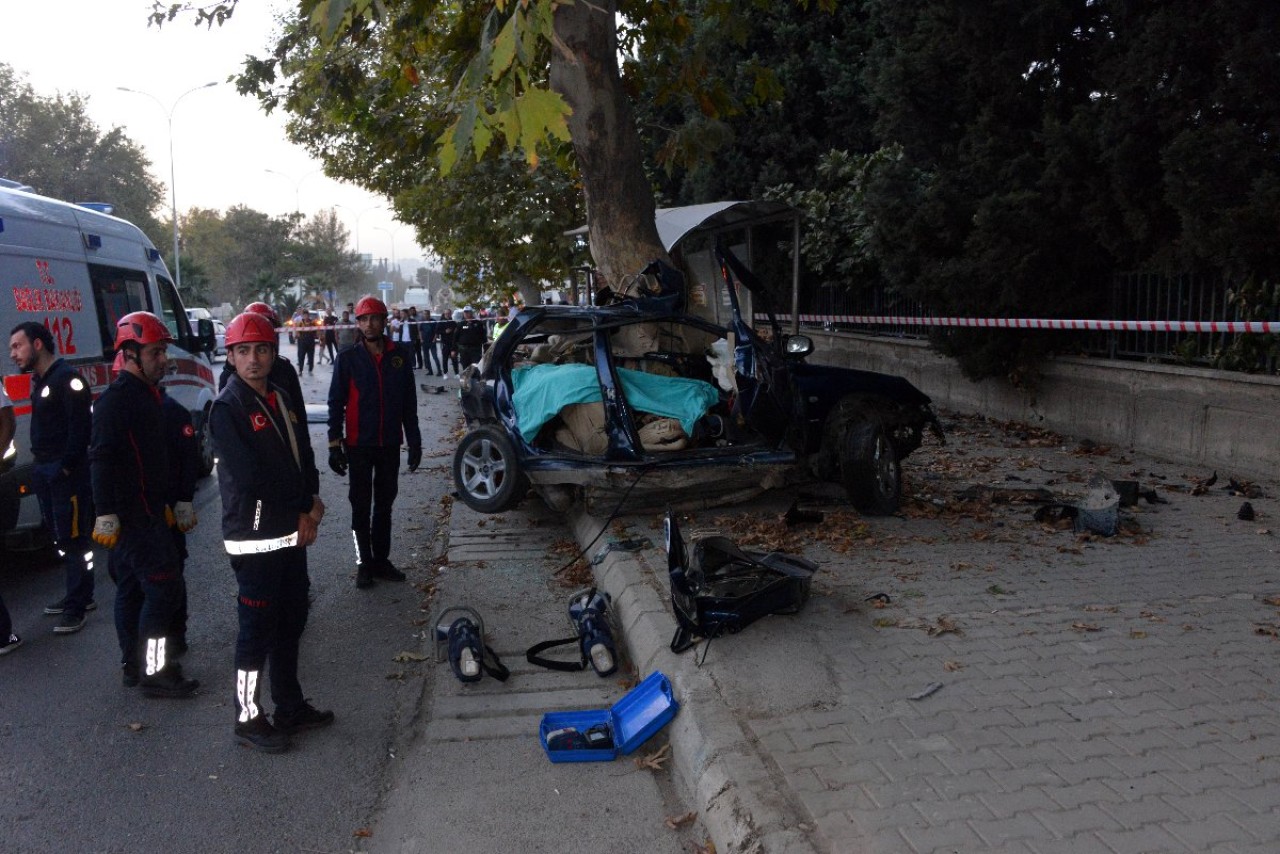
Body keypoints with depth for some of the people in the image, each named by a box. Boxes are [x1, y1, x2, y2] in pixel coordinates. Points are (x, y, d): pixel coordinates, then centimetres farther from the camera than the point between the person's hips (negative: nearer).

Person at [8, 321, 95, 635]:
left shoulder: (67, 378, -14)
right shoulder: (39, 380, 16)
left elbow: (81, 426, -20)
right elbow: (41, 428, 18)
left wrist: (66, 466, -20)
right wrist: (40, 465, 11)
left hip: (66, 473, -10)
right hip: (44, 472, 10)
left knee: (73, 539, -4)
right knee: (61, 536, 15)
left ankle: (76, 607, 2)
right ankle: (80, 595, 26)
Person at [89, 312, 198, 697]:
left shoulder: (146, 394, 15)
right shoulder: (116, 399, -16)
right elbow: (101, 459, -23)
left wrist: (164, 503, 25)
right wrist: (106, 515, -26)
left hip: (145, 511, 10)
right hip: (133, 516, -10)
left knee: (132, 589, 16)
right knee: (164, 589, -7)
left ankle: (135, 665, 27)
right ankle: (153, 673, 2)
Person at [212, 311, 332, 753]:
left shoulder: (281, 399, 10)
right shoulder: (228, 407, -13)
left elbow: (304, 459, 11)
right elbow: (248, 476, -21)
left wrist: (311, 506, -6)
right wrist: (303, 513, -13)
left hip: (292, 533, 8)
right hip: (254, 538, -8)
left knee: (291, 621, 17)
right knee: (257, 629, 1)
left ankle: (290, 706, 31)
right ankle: (248, 719, 16)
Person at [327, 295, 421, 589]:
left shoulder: (399, 356, 2)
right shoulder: (348, 359, -4)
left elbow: (409, 402, 6)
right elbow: (336, 403, -3)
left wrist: (414, 441, 4)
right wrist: (335, 444, -8)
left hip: (390, 444, 2)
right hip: (358, 445, -2)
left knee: (384, 505, 12)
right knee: (361, 507, 6)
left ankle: (381, 560, 22)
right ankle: (364, 563, 15)